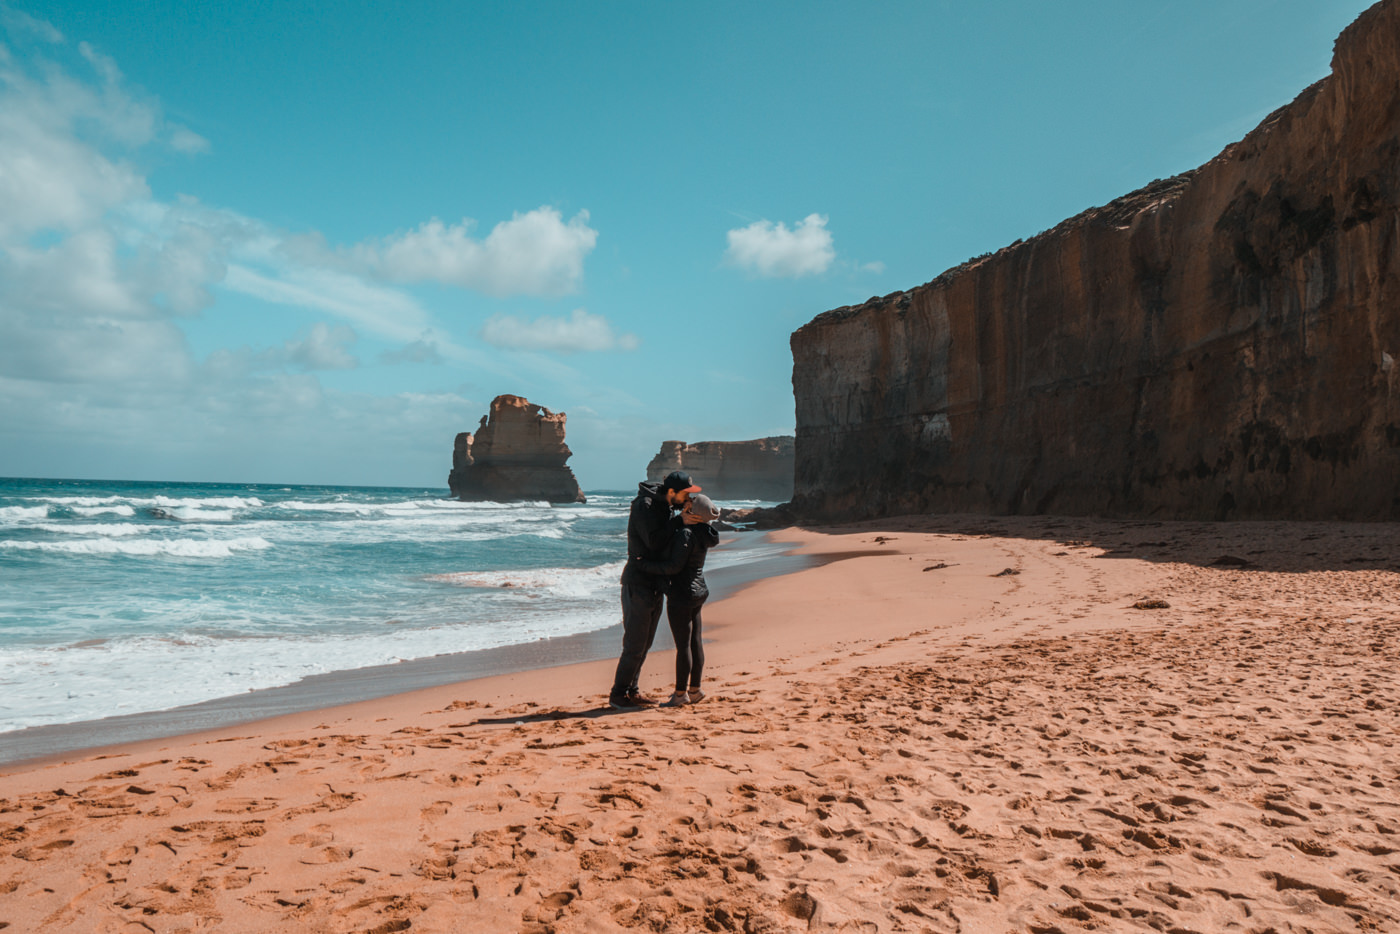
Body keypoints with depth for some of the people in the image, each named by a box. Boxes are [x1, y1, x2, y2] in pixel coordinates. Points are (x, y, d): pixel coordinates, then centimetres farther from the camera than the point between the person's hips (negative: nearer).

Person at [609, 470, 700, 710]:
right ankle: (618, 695, 5)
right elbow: (655, 542, -25)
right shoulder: (644, 505, -17)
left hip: (655, 584, 9)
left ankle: (632, 690, 24)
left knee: (644, 644, 14)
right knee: (634, 644, -5)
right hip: (638, 584, -9)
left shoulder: (663, 504, 10)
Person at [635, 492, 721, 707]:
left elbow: (674, 566, -22)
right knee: (694, 642, 13)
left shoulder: (686, 534, -20)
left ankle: (681, 694, 5)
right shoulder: (701, 532, 6)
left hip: (681, 594, -9)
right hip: (697, 592, 9)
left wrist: (646, 566, -14)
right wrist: (682, 517, 2)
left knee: (683, 645, -2)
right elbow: (670, 531, 16)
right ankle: (694, 690, 21)